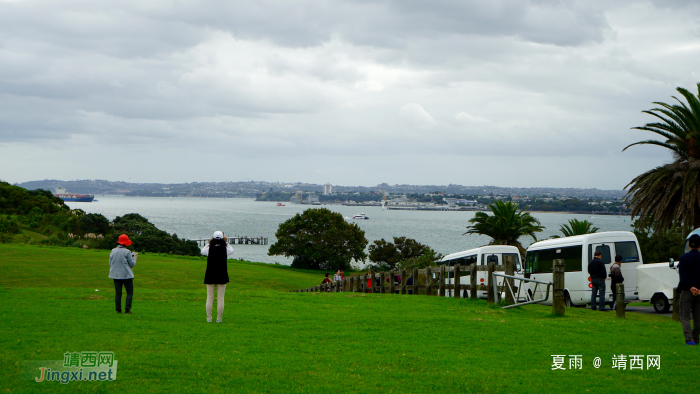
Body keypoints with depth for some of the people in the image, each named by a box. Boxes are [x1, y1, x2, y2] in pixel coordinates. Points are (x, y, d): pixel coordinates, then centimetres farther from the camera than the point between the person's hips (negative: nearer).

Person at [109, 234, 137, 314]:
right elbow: (132, 264, -5)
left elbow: (110, 263, 11)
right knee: (130, 293, 4)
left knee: (118, 293, 9)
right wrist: (134, 257, 11)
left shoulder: (113, 251, 4)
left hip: (115, 275, 5)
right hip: (126, 275, -5)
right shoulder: (127, 252, -12)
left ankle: (118, 310, 7)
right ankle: (127, 310, -5)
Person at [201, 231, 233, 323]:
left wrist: (209, 243, 17)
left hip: (210, 276, 0)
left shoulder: (210, 249, -6)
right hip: (222, 277, 0)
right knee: (220, 298, 3)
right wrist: (226, 242, 20)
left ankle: (209, 318, 5)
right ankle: (219, 318, 2)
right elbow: (232, 250, 18)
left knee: (209, 298, 5)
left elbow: (202, 251, 16)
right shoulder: (225, 249, -5)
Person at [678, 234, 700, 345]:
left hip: (687, 291, -2)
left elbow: (682, 275, -10)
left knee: (685, 316, 0)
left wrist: (690, 287, -11)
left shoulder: (684, 257, -3)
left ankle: (689, 339, -16)